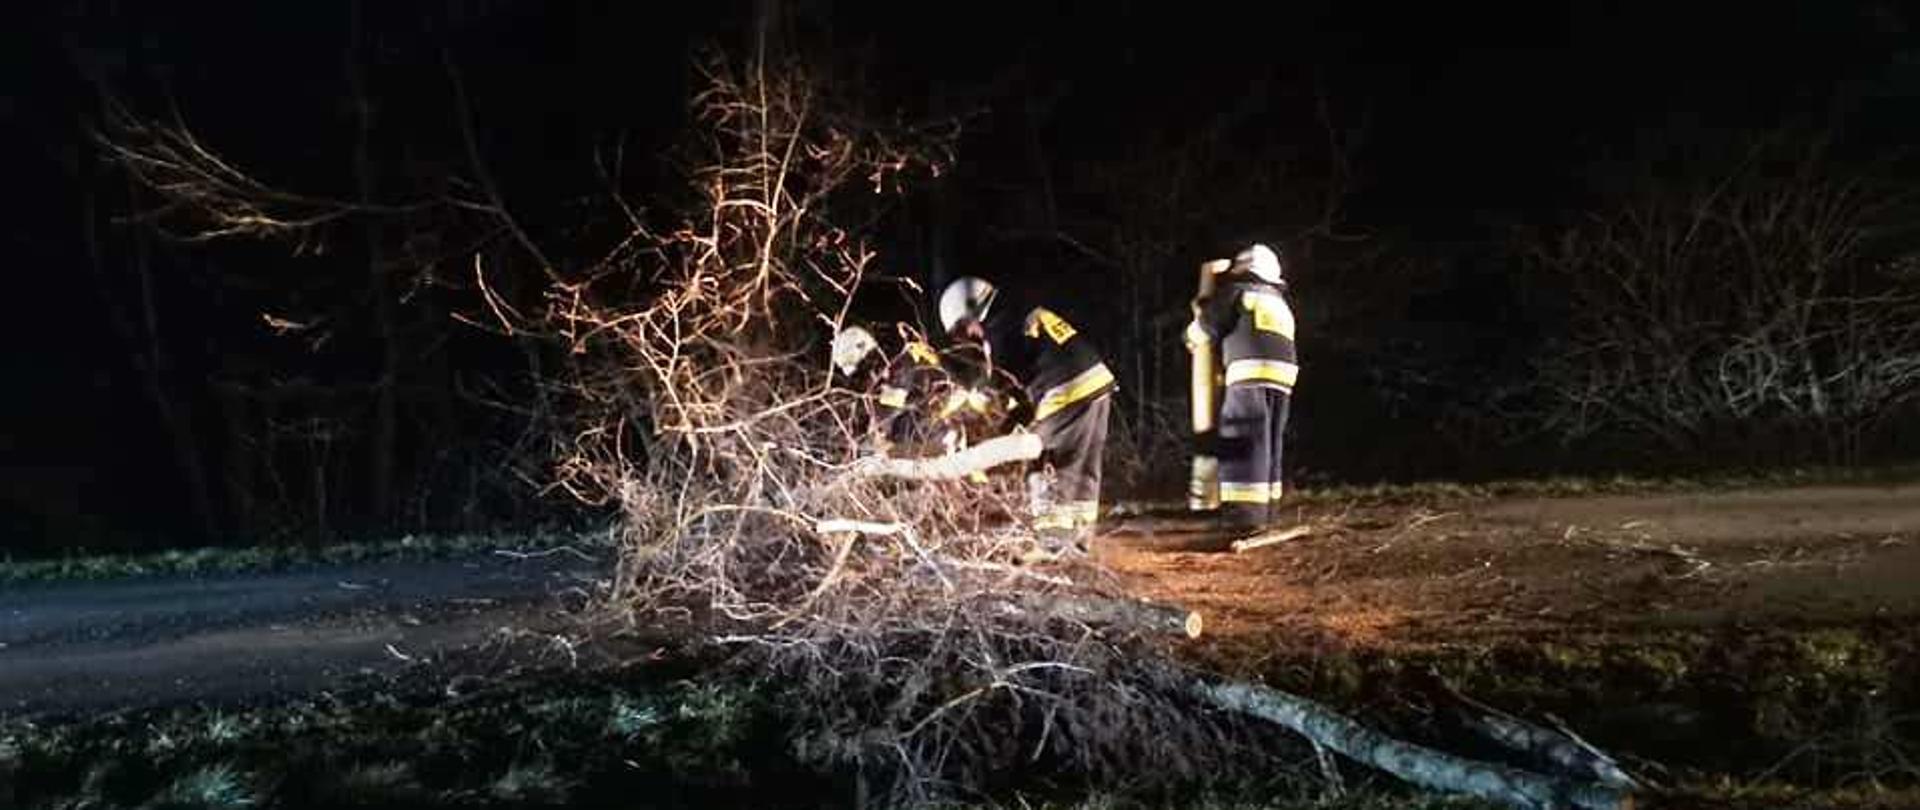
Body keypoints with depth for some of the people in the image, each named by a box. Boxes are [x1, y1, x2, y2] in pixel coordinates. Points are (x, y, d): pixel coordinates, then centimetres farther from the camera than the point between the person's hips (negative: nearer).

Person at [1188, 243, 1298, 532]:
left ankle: (1247, 512, -11)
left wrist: (1192, 336, 23)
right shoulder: (1279, 303, 27)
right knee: (1269, 445, 13)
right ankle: (1267, 509, 16)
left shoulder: (1238, 292, 4)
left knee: (1244, 444, -7)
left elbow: (1205, 327, 1)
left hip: (1252, 372, -7)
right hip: (1282, 373, 8)